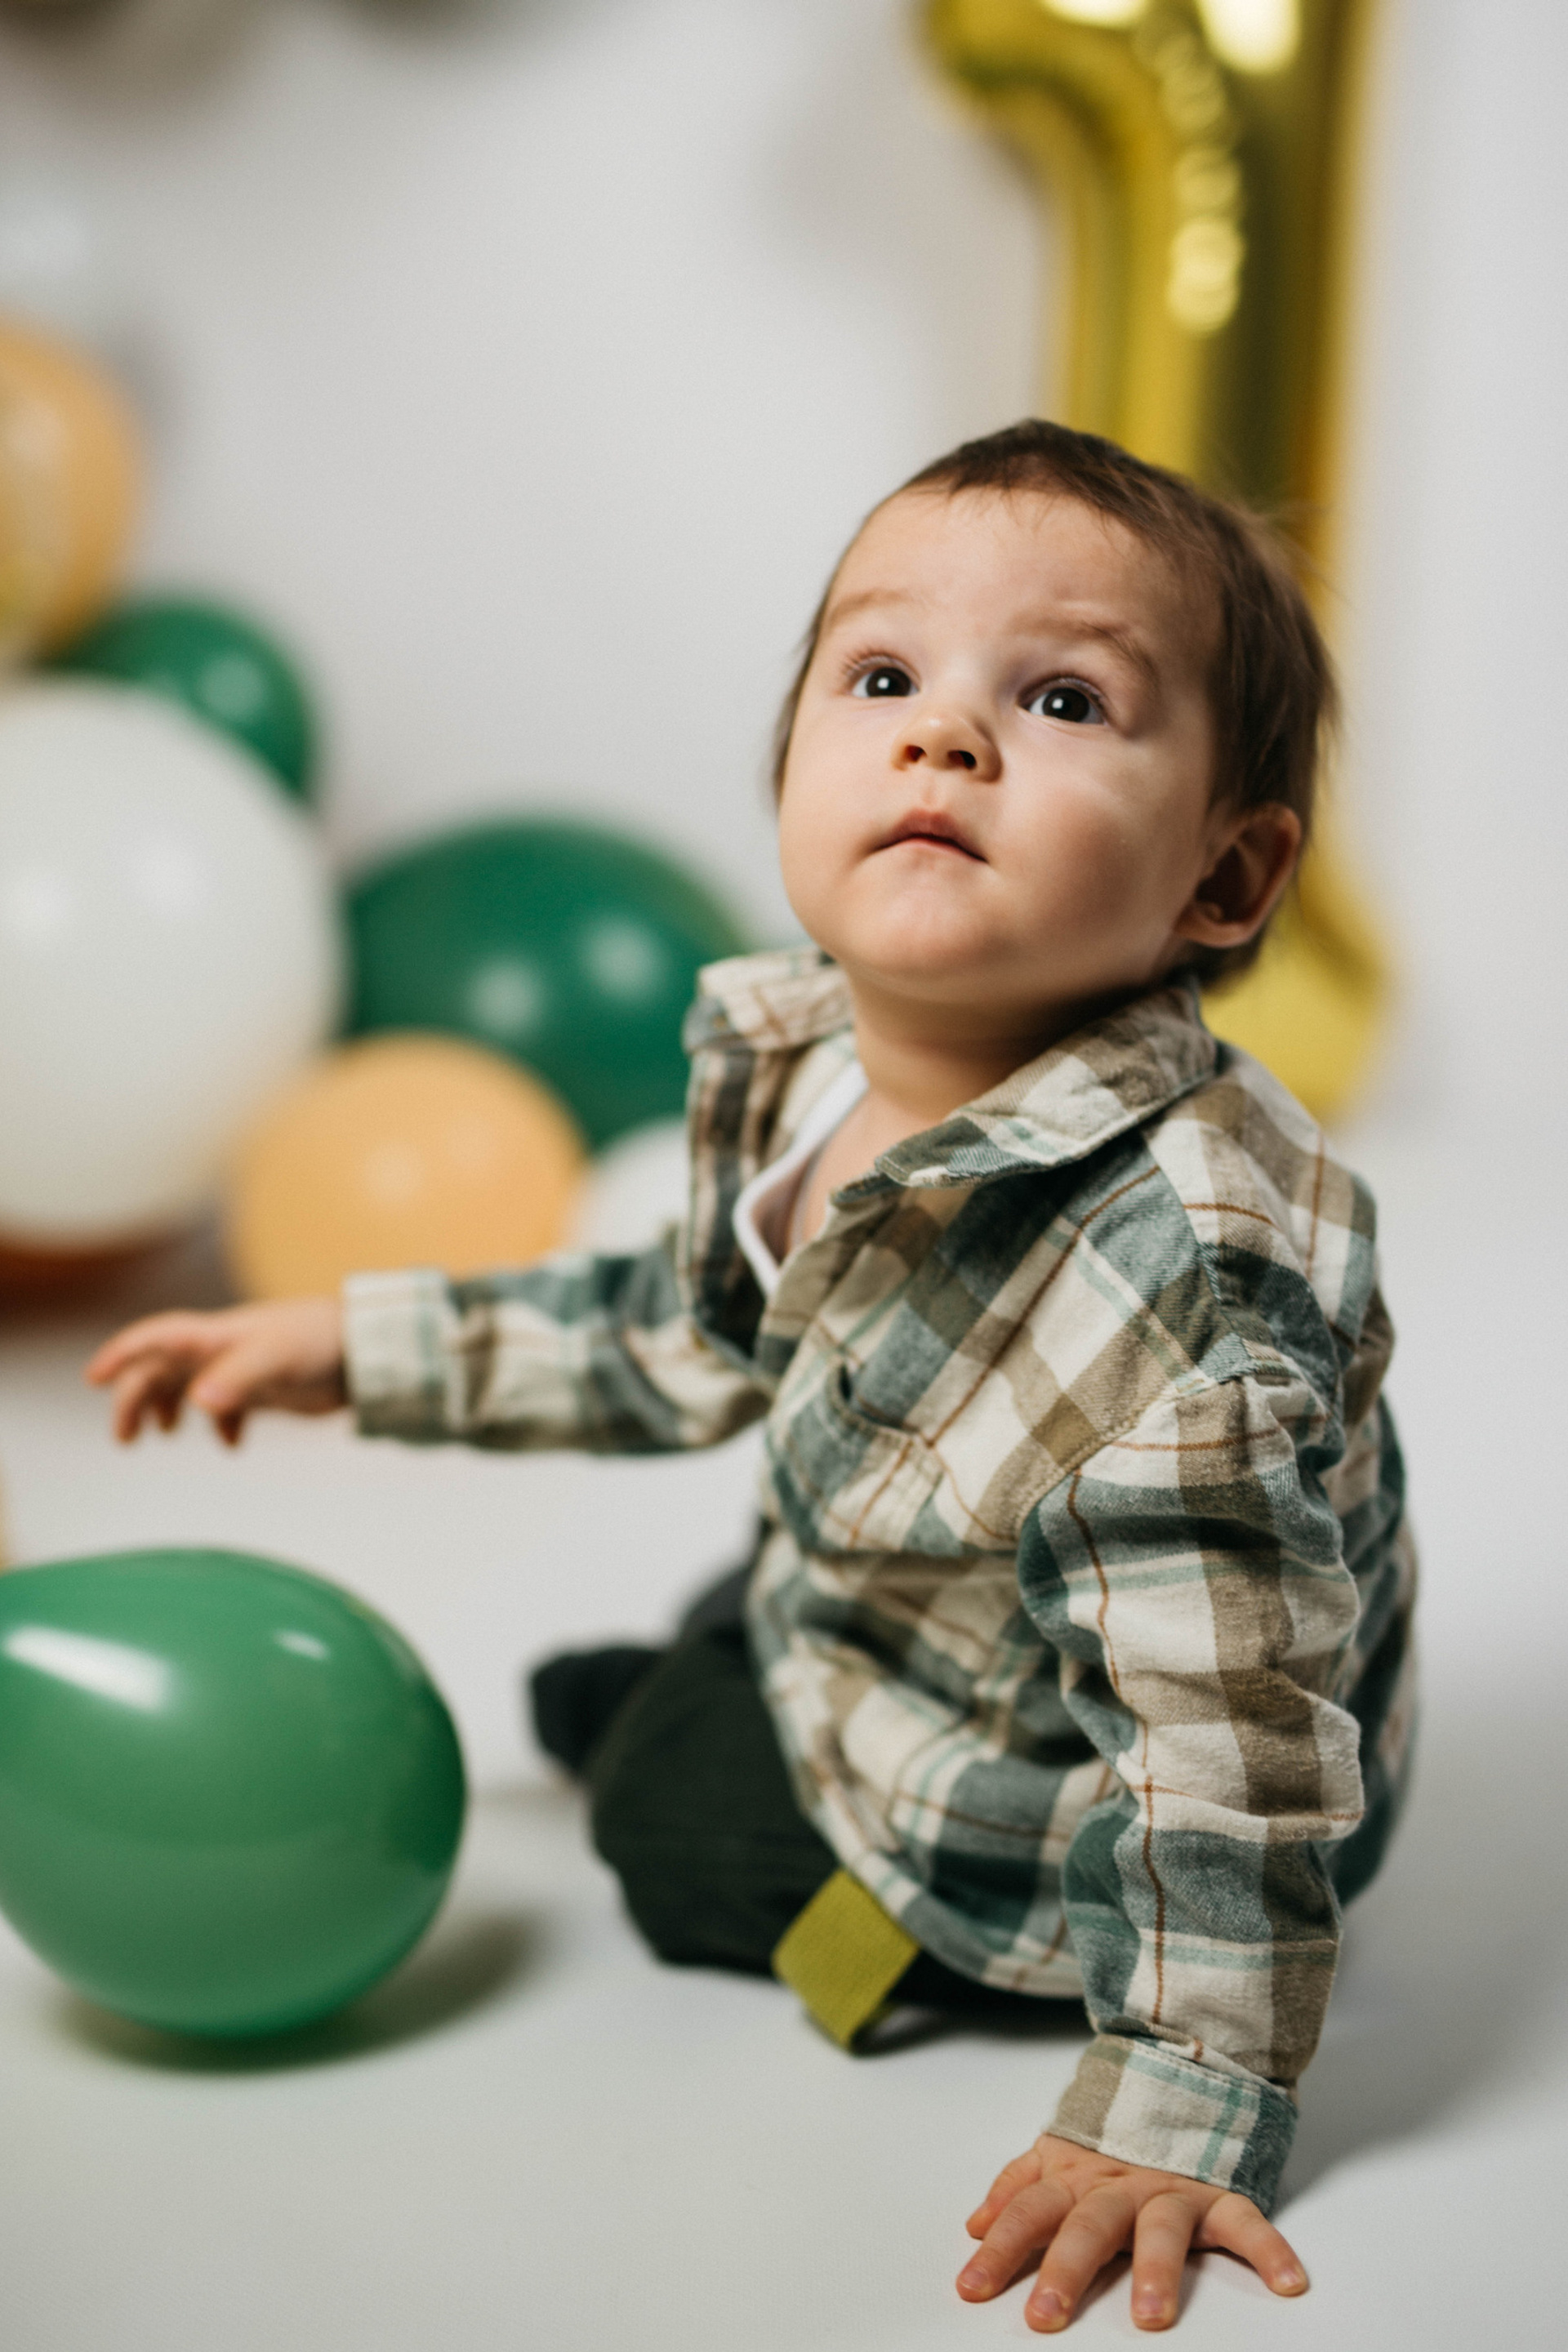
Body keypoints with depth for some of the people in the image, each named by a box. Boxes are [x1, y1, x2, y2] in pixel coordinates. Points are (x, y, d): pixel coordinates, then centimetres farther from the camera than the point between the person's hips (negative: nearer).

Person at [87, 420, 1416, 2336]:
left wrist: (1172, 2113, -32)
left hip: (1045, 1821, -7)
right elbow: (695, 1339, 6)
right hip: (874, 1596, 7)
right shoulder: (794, 1063, -14)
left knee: (679, 1811, 7)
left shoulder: (1184, 1260, -42)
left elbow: (1233, 1733, -36)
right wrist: (356, 1344, 7)